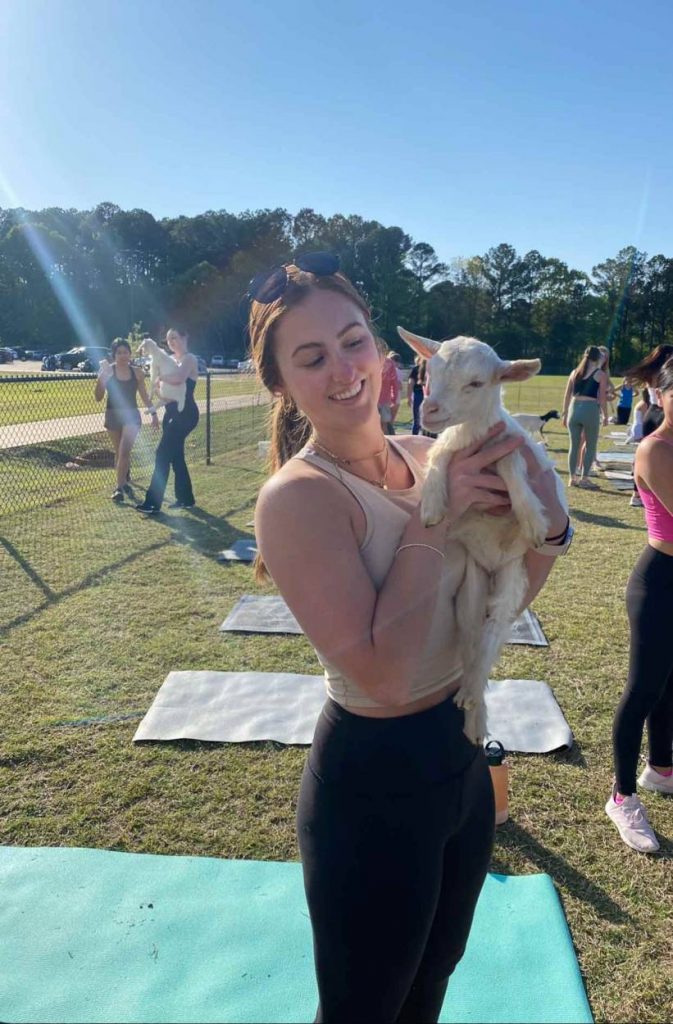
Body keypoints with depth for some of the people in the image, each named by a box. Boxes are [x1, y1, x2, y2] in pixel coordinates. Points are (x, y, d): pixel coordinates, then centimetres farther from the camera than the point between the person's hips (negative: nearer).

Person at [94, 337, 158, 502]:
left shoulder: (137, 372, 1)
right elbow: (98, 397, -7)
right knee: (119, 453, 12)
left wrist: (153, 413, 10)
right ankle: (124, 483, 30)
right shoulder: (107, 371, -4)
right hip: (113, 415, 0)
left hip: (131, 415, 0)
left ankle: (119, 487, -9)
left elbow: (144, 395, 12)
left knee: (124, 452, -14)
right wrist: (101, 377, -20)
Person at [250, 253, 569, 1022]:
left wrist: (546, 526, -13)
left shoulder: (427, 458, -3)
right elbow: (383, 674, -29)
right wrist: (431, 519, -25)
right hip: (372, 786, -6)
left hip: (462, 756, 7)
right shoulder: (299, 496, -24)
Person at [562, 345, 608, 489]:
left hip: (574, 409, 4)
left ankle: (572, 477, 13)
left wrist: (564, 413, 16)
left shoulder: (575, 372, 13)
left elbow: (567, 395, 11)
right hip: (590, 410, -4)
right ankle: (584, 478, 5)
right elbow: (602, 398, -2)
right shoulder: (601, 374, 0)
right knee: (591, 446, 7)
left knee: (574, 445, 10)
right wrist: (605, 416, 6)